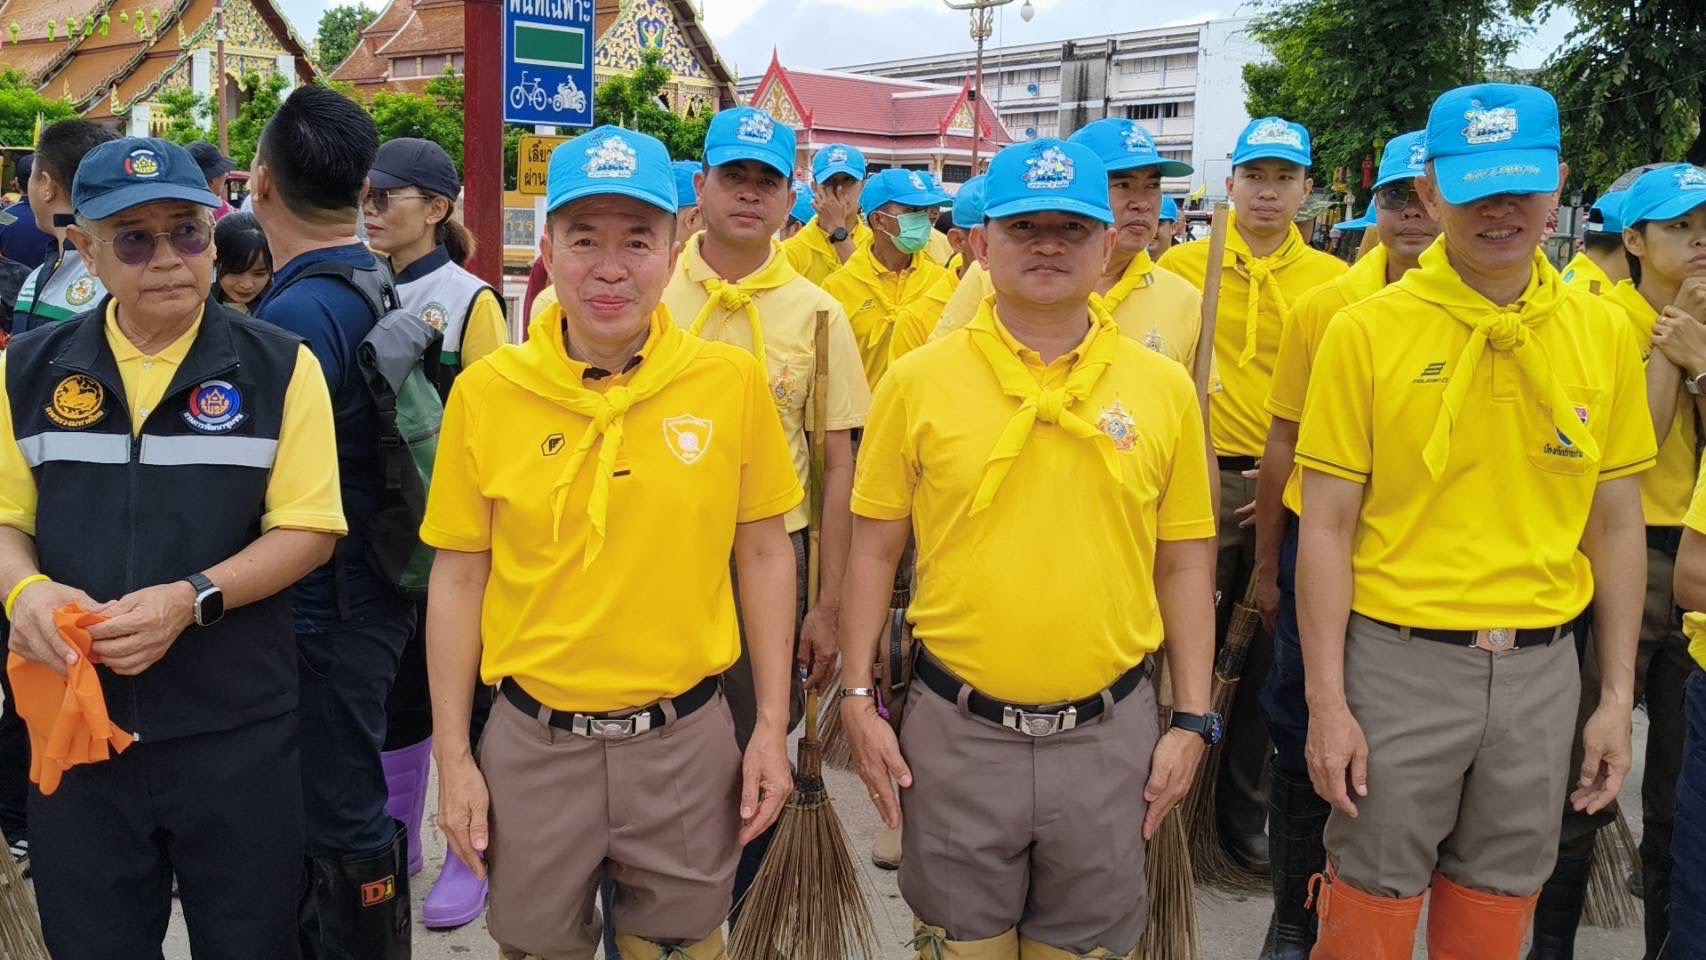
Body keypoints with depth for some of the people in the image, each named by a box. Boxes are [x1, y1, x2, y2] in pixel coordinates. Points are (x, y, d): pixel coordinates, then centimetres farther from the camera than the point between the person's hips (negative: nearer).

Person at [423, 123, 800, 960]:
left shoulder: (732, 380, -6)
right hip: (531, 742, 1)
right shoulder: (486, 391, -6)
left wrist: (772, 726, 1)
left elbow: (764, 554, 2)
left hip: (686, 739, 0)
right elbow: (457, 579, 1)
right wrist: (453, 755, 1)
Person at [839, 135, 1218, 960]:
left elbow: (1185, 564, 6)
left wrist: (1192, 719, 3)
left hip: (1110, 734, 1)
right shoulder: (917, 382, -3)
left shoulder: (1164, 388, 1)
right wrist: (858, 699, 0)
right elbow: (874, 552, 3)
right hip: (955, 730, -1)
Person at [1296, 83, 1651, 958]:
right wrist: (1327, 701, -10)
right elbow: (1327, 528, -7)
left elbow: (1617, 525, 8)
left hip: (1543, 669, 3)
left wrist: (1618, 697, 7)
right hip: (1400, 662, -3)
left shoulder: (1604, 335, 3)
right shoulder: (1366, 331, -7)